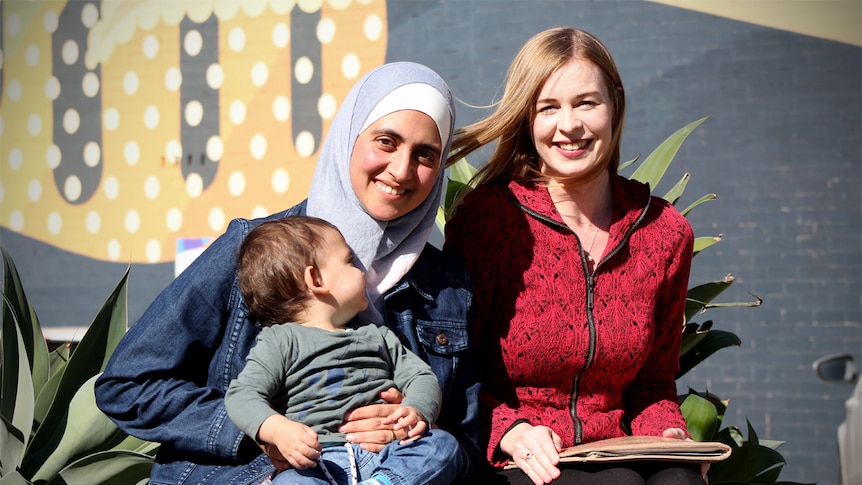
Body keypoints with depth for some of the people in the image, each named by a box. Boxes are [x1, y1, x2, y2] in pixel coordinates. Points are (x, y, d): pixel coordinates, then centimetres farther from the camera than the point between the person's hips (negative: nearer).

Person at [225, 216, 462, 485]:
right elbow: (241, 395, 2)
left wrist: (417, 411, -3)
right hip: (320, 461, -4)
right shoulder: (281, 341, 14)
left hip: (387, 455, 5)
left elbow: (421, 377, 22)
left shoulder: (378, 336, 30)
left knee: (444, 444, -23)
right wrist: (279, 429, -20)